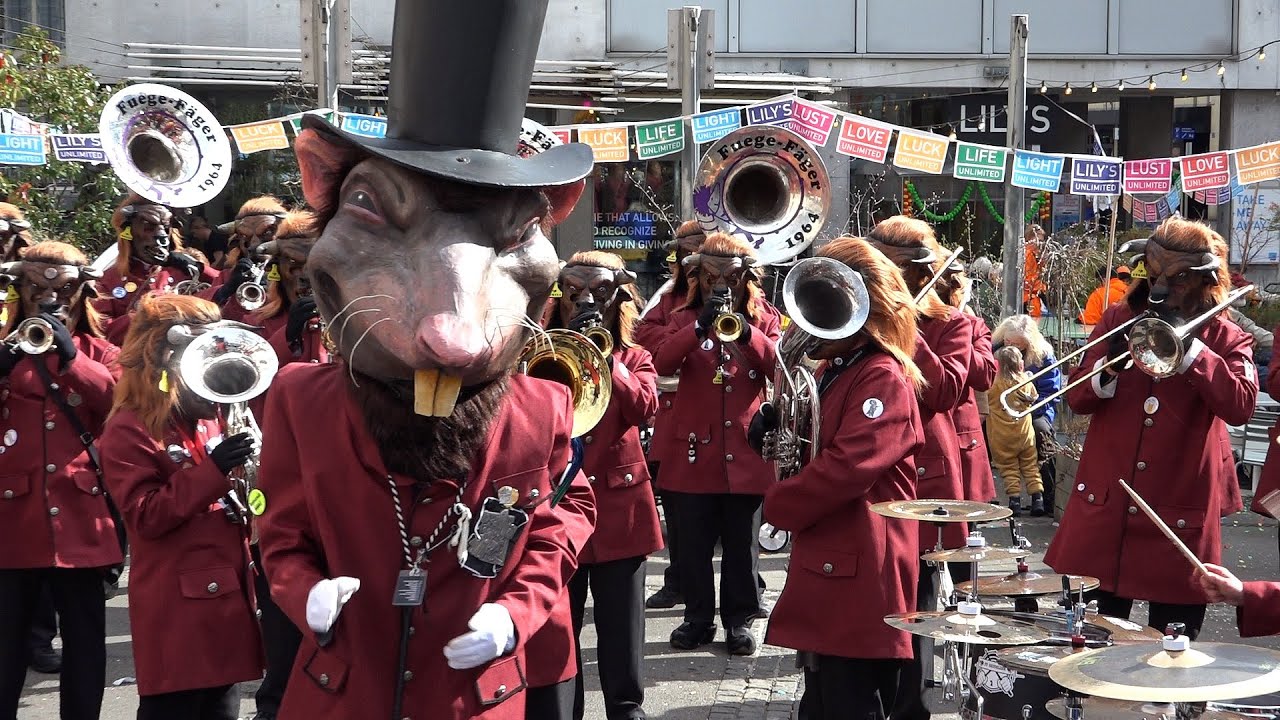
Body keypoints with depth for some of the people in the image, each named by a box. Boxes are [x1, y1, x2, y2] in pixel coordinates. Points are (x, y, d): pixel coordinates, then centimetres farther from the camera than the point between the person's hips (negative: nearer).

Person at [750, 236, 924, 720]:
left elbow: (849, 466, -26)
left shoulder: (883, 377, -15)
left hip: (858, 582, -10)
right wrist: (776, 429, -1)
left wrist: (775, 505, -13)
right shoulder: (835, 371, 16)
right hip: (828, 572, 10)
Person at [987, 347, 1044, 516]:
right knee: (1030, 466, 11)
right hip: (1025, 432, 3)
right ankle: (1038, 499, 7)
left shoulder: (994, 383, -15)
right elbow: (1034, 399, 15)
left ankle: (1015, 500, -2)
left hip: (1002, 436, -3)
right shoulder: (1027, 381, -2)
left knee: (1008, 467, 5)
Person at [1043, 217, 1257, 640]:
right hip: (1103, 508, 2)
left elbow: (1240, 407, -17)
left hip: (1179, 516, -2)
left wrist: (1190, 349, -21)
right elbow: (1076, 398, 5)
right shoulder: (1118, 320, 8)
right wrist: (1109, 368, -15)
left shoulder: (1226, 340, 1)